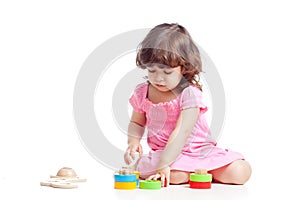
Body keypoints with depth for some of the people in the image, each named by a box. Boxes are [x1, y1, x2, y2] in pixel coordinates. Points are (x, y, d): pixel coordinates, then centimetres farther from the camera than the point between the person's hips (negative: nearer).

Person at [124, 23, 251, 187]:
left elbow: (181, 132, -25)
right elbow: (137, 123, 17)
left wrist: (164, 164, -34)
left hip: (200, 150, -1)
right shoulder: (142, 93, 1)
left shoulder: (189, 93, -15)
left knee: (240, 173, -20)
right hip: (162, 152, 1)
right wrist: (133, 142, -7)